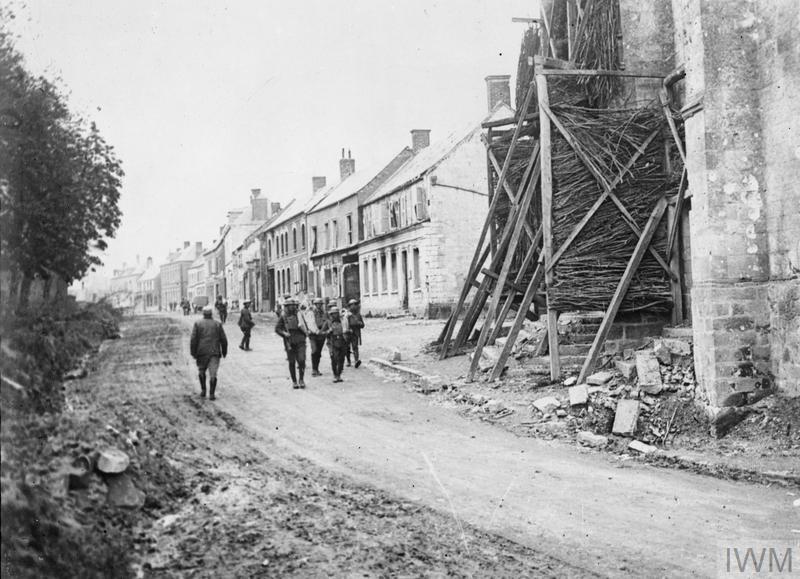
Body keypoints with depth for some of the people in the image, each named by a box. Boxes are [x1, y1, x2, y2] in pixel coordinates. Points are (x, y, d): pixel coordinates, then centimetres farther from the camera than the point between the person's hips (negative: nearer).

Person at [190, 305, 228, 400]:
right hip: (214, 353, 0)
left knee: (201, 371, 20)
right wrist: (224, 352, 17)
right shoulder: (217, 324, 4)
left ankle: (203, 390, 20)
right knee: (213, 373, -2)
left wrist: (193, 353, -1)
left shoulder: (197, 324, 1)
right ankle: (211, 394, -7)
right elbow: (224, 340, 5)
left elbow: (193, 339, -5)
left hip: (202, 352, 0)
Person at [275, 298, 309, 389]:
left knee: (301, 360, -11)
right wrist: (284, 333, -12)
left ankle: (301, 380, 4)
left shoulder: (299, 315, 8)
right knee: (292, 362, 4)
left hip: (300, 342, 1)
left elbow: (306, 328, 17)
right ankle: (294, 381, 17)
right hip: (289, 342, -1)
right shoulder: (283, 316, 4)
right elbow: (277, 329, 4)